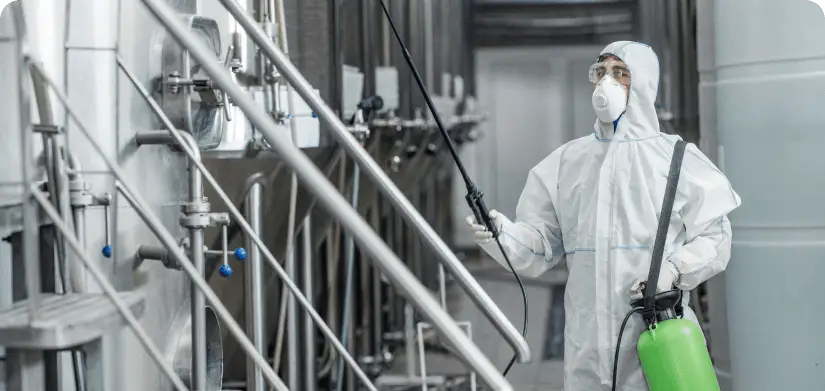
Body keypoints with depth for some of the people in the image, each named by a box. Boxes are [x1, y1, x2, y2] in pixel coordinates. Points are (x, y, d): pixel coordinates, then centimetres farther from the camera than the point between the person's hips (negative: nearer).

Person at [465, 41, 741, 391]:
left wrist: (673, 271, -15)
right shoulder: (565, 161, 12)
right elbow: (542, 243, 7)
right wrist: (503, 234, -12)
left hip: (658, 335, -3)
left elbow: (714, 238, 1)